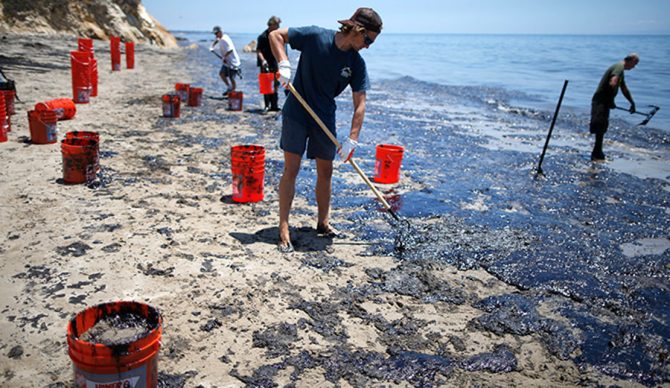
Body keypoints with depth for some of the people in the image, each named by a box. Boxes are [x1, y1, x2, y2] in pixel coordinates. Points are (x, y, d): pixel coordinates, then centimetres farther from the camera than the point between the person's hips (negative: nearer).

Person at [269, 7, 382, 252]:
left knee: (325, 172, 10)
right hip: (296, 114, -4)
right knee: (291, 169, -6)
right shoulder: (316, 36, -14)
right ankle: (284, 229, 1)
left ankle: (323, 223, 28)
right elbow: (276, 35, -7)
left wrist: (352, 140, -16)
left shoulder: (357, 64, -6)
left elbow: (360, 104, -8)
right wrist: (283, 64, -23)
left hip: (325, 119, 4)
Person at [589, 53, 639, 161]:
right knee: (600, 128, -10)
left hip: (604, 102, 10)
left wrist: (632, 103, 39)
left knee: (602, 128, 14)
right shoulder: (619, 67, -11)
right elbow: (612, 83, -28)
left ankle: (598, 154, 22)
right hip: (601, 101, -10)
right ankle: (596, 154, -8)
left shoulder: (620, 69, 21)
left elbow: (624, 89, 33)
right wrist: (611, 101, -20)